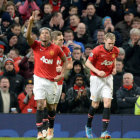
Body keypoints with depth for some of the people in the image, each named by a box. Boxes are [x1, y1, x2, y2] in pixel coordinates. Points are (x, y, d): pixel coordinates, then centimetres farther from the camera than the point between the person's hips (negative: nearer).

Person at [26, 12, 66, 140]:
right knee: (40, 105, -13)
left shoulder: (56, 48, -1)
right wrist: (31, 22, -33)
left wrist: (62, 74, 3)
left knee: (51, 107, 11)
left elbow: (64, 59, 13)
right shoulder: (36, 45, -2)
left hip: (52, 80, 1)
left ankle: (51, 128, 34)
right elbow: (28, 36, -19)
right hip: (39, 79, -1)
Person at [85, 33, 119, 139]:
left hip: (108, 78, 3)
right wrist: (97, 71, -21)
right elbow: (88, 63, -10)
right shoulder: (97, 50, -17)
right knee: (95, 104, 3)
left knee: (107, 102, -12)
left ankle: (104, 131, -13)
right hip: (96, 78, -3)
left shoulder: (115, 51, -2)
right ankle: (88, 126, 30)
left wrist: (114, 68, 2)